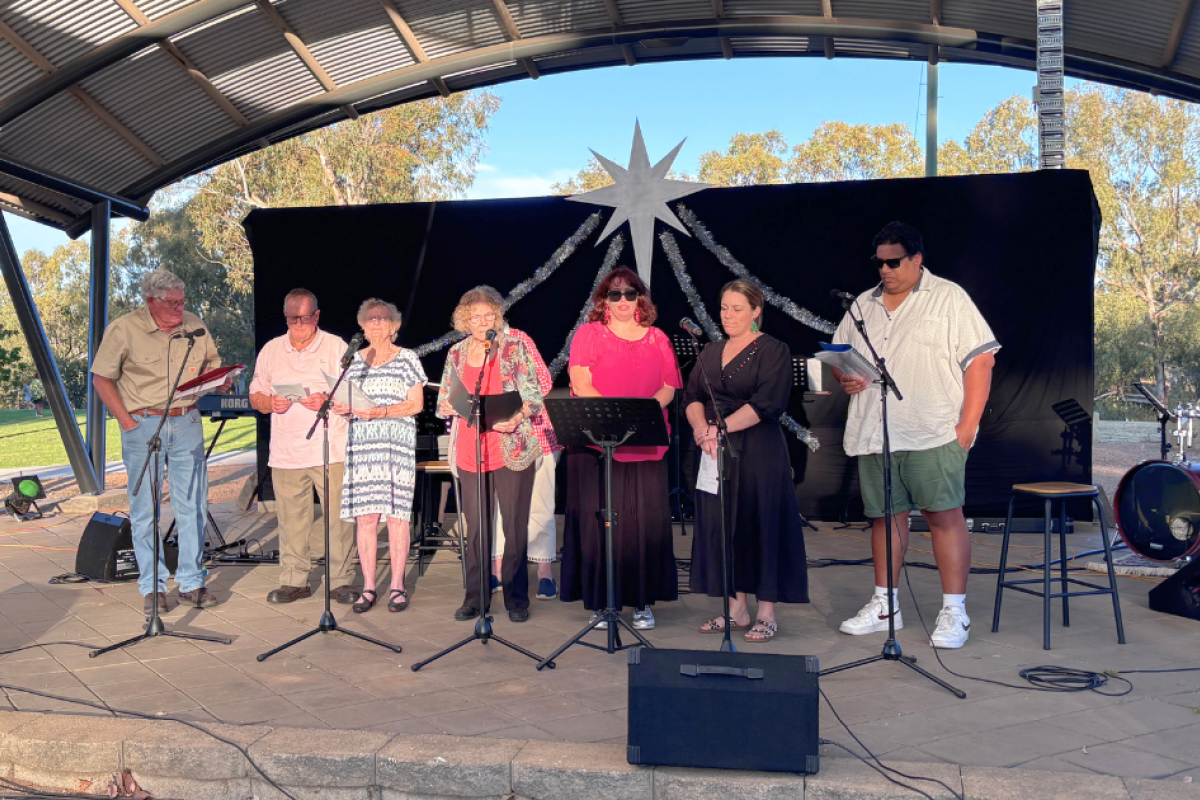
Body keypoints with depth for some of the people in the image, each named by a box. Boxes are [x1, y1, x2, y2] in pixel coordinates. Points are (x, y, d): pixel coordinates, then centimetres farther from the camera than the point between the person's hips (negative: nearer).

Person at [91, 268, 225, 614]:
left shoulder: (195, 326, 7)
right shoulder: (123, 329, -4)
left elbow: (212, 364, 18)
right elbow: (101, 378, -1)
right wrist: (127, 421, -7)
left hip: (187, 423, 3)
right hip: (143, 426, -3)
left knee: (193, 505, 4)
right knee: (145, 509, 3)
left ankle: (191, 582, 14)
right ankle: (153, 586, 14)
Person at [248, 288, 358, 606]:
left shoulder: (336, 347, 4)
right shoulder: (271, 350, 14)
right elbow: (255, 397, 16)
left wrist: (328, 401, -16)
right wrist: (270, 403, -6)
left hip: (331, 451, -3)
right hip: (285, 453, 3)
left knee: (338, 517, -3)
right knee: (290, 520, 4)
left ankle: (342, 580, 5)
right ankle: (293, 581, 15)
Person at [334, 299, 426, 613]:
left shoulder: (407, 359, 5)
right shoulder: (354, 361, 15)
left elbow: (416, 404, -2)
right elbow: (344, 400, 16)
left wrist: (380, 412, -15)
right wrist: (344, 408, -8)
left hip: (397, 443, -3)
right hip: (361, 443, 3)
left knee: (396, 514, -4)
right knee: (365, 516, 0)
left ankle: (397, 585, 5)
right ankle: (368, 587, 7)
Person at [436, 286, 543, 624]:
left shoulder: (514, 348, 2)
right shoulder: (456, 353, 12)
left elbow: (534, 396, -2)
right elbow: (443, 401, 17)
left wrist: (517, 417, -21)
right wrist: (449, 406, -6)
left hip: (513, 449, -3)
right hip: (469, 453, 3)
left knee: (516, 526, 1)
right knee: (476, 527, 7)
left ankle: (516, 598, 13)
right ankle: (474, 598, 18)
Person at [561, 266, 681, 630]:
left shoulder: (657, 339, 15)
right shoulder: (589, 333, 7)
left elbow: (669, 387, 7)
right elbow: (581, 385, -4)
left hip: (646, 445, 2)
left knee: (645, 521, 1)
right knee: (597, 521, -1)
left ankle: (643, 602, 12)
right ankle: (599, 601, 10)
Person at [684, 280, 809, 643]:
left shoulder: (773, 351, -2)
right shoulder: (710, 351, 16)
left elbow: (766, 403, -14)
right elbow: (692, 396, 7)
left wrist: (721, 428, -20)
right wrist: (700, 427, -13)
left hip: (758, 453, -5)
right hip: (716, 452, 6)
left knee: (759, 525, -3)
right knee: (721, 525, 6)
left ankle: (766, 614, 8)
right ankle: (736, 609, 17)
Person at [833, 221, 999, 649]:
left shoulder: (948, 298, 2)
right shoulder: (863, 305, 17)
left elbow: (980, 360, -4)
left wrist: (967, 425, -12)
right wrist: (844, 378, -3)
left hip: (933, 434, -5)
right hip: (873, 434, 5)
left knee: (944, 514, -4)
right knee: (885, 515, 10)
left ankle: (954, 611, 5)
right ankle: (884, 605, 21)